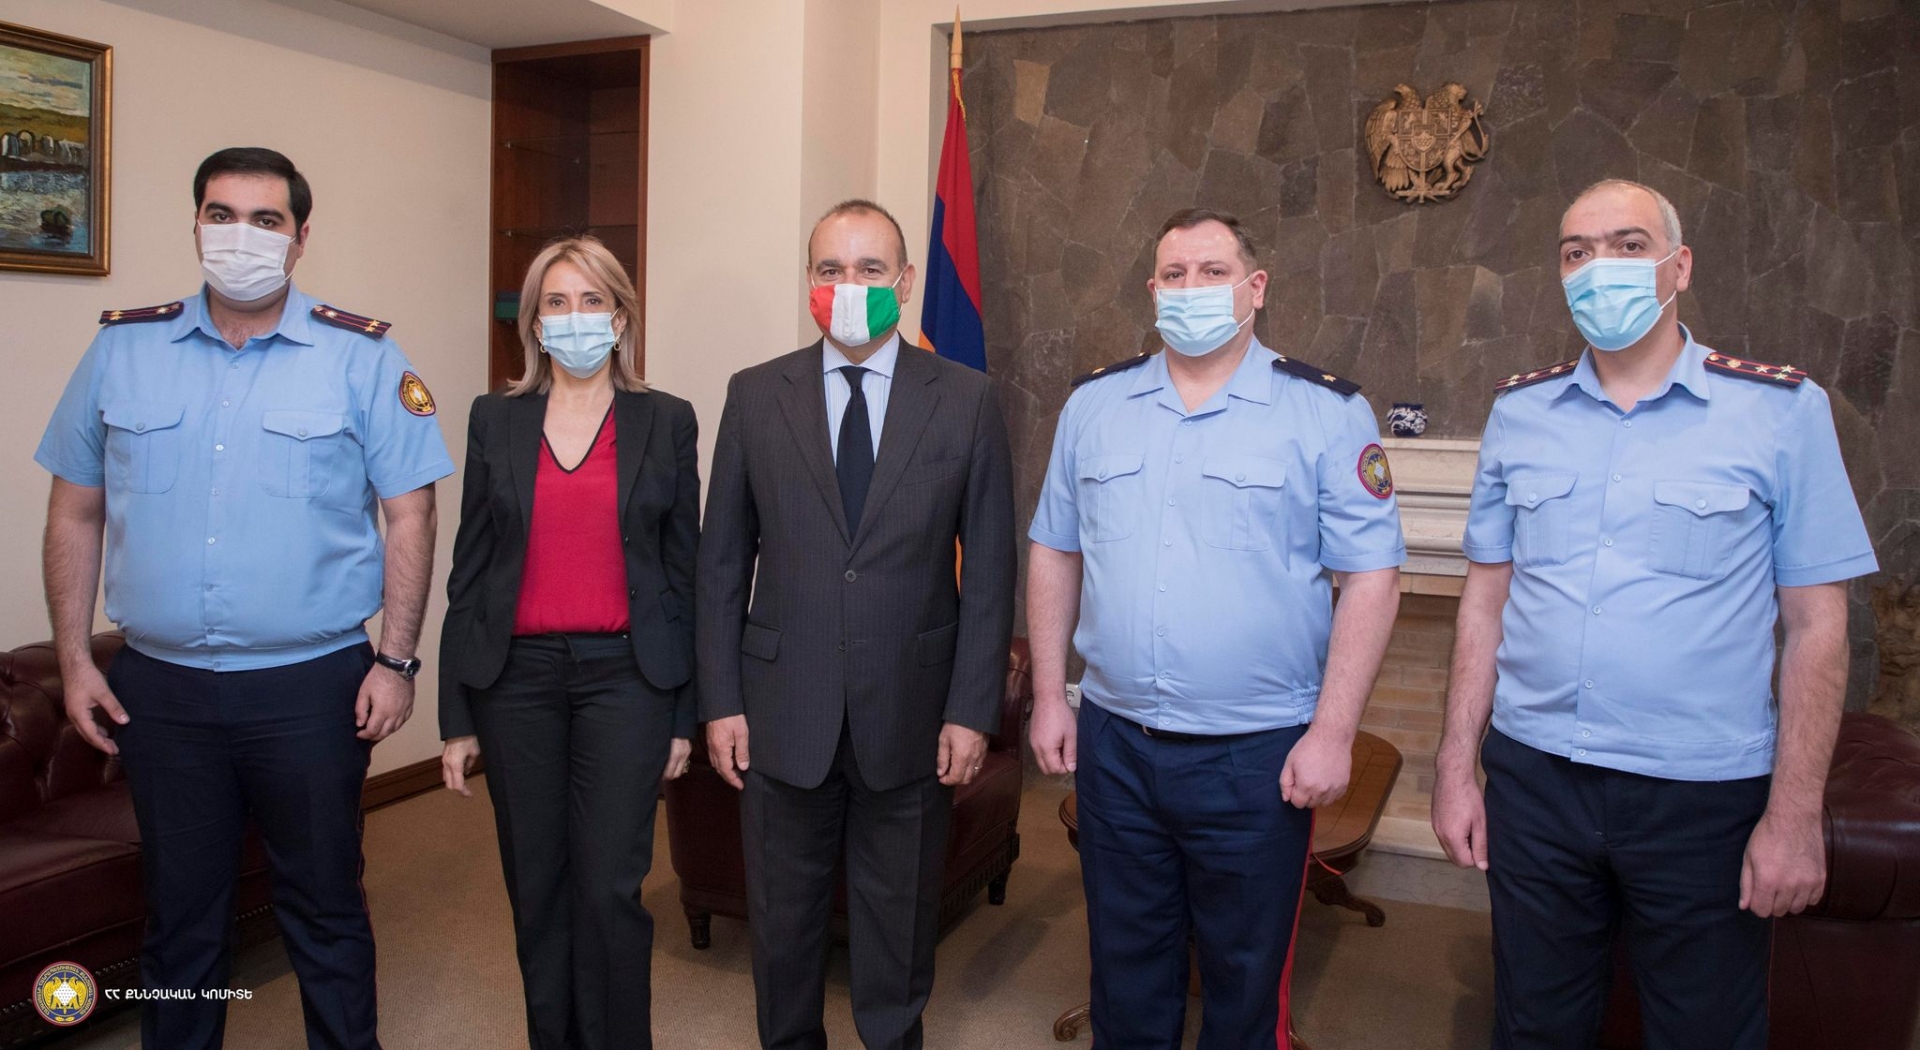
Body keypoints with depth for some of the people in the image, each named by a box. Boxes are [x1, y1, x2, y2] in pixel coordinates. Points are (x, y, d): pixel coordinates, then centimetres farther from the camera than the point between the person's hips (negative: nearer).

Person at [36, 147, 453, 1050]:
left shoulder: (363, 357, -3)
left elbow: (409, 514, -4)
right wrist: (73, 657, 4)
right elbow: (75, 512, 9)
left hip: (312, 685, -2)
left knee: (325, 909, 11)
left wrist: (395, 661, -9)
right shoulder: (122, 347, 5)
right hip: (158, 687, 3)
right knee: (179, 915, 17)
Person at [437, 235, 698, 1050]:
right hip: (516, 678, 2)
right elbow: (469, 567, 6)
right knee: (537, 889, 10)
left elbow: (684, 568, 4)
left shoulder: (666, 422, 3)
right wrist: (456, 715, 4)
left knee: (610, 887, -3)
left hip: (624, 676, -2)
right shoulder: (495, 419, 6)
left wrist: (683, 713, 2)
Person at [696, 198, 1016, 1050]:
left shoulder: (965, 400, -2)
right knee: (782, 915, 16)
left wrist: (973, 709, -6)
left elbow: (990, 568, -2)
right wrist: (720, 700, -1)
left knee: (899, 916, 15)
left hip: (912, 715, -1)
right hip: (784, 710, 1)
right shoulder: (756, 396, 1)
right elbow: (722, 560, 3)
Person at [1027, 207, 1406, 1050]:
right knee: (1125, 976, 18)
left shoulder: (1327, 413, -6)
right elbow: (1054, 552, 9)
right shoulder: (1094, 404, 5)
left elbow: (1370, 576, -7)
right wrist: (1049, 696, 6)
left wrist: (1332, 732, -12)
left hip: (1258, 755, -3)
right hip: (1114, 744, 3)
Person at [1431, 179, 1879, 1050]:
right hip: (1533, 780, 2)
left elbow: (1815, 623, -4)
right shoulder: (1519, 412, 5)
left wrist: (1796, 815, -8)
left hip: (1704, 795, -2)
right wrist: (1456, 767, 3)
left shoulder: (1780, 410, -4)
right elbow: (1486, 597, 7)